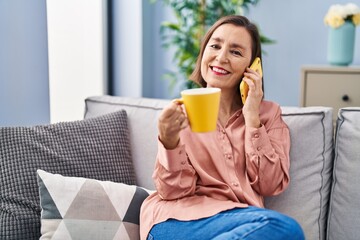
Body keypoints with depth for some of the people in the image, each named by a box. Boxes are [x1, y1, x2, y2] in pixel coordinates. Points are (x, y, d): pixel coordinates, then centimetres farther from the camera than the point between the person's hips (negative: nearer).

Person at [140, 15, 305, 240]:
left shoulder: (269, 113, 10)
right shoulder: (181, 111, 5)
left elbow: (270, 185, -1)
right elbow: (174, 190, -5)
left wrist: (252, 119, -6)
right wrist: (169, 141, -23)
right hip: (180, 219, -3)